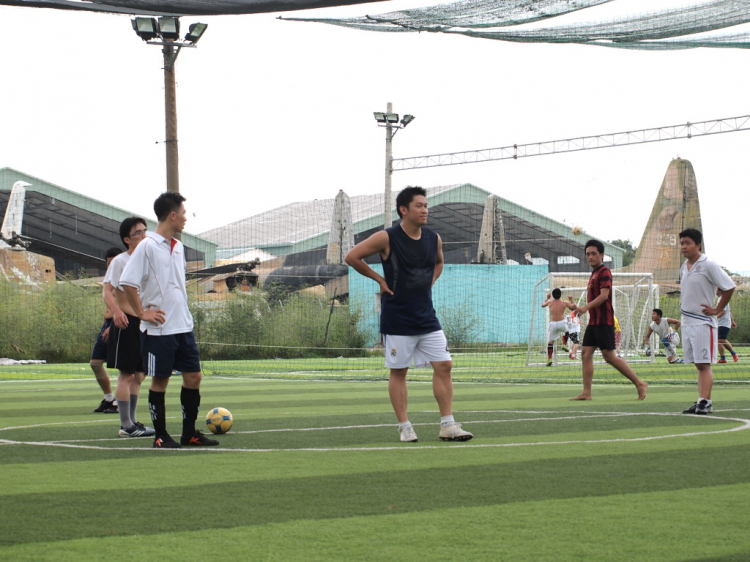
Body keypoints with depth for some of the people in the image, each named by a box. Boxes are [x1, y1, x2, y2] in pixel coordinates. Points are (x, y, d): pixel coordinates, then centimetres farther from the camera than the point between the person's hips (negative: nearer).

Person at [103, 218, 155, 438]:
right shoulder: (120, 261, -8)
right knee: (126, 374, -6)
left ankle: (132, 420, 18)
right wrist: (116, 312, -31)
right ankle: (126, 425, -5)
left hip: (143, 324, 8)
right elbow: (107, 290, -16)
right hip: (126, 323, -8)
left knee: (138, 376, 11)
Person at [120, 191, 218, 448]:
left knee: (193, 376, 6)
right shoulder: (147, 246, -12)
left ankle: (189, 434, 15)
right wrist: (143, 313, -13)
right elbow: (127, 283, -16)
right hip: (158, 329, -7)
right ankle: (161, 436, 9)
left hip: (184, 326, 7)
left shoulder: (178, 247, 13)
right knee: (159, 381, 0)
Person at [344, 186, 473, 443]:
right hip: (397, 320, -5)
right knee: (398, 372, 1)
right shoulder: (387, 238, -11)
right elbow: (352, 257, -6)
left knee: (444, 366, -2)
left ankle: (448, 426, 1)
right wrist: (379, 279, -4)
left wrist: (429, 282, 10)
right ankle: (404, 427, 9)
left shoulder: (434, 239, 5)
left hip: (427, 317, 5)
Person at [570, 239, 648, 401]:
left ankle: (639, 383, -3)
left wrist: (586, 307, -32)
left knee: (609, 356, -10)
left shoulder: (604, 272, -10)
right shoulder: (594, 273, 18)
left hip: (604, 321, -10)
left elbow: (604, 295, -22)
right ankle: (586, 393, 1)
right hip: (594, 321, 10)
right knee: (586, 354, 2)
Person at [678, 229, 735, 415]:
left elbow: (729, 287, -11)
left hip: (703, 322, -8)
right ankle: (702, 402, 8)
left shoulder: (708, 265, -11)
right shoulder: (684, 268, 12)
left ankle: (704, 401, -13)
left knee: (704, 364, -10)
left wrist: (717, 309, -9)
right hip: (687, 322, 8)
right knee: (698, 365, 8)